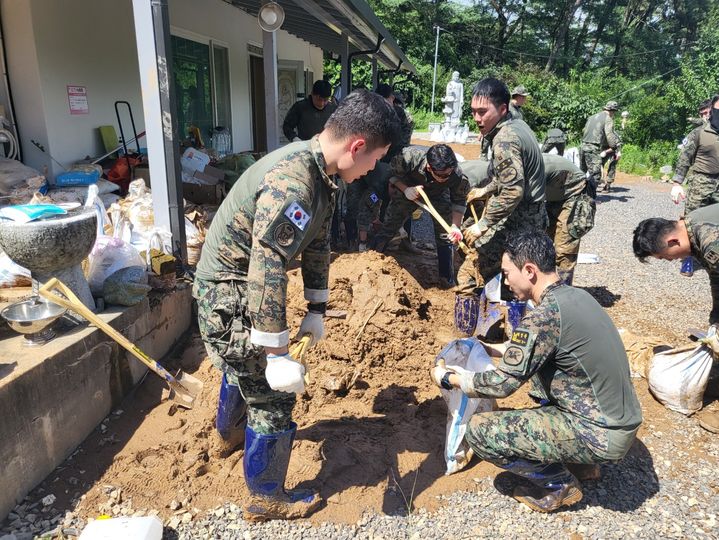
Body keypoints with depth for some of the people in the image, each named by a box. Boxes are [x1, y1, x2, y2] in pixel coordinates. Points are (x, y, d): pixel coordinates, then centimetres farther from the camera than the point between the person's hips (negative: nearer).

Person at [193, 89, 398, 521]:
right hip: (229, 297, -10)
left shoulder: (321, 172, -1)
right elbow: (266, 276, -35)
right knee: (273, 394, 2)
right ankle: (266, 498, 24)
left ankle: (230, 429, 60)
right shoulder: (290, 184, -33)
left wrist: (317, 309, 11)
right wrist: (278, 355, -30)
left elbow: (317, 243, 8)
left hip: (242, 287, 10)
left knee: (245, 367, 31)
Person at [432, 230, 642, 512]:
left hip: (601, 436, -9)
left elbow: (502, 384, -16)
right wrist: (491, 348, 24)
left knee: (480, 429, -12)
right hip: (623, 421, 9)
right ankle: (581, 462, 23)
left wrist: (448, 379, -2)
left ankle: (559, 483, 7)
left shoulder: (544, 316, -24)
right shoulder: (577, 295, 3)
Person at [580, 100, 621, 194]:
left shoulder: (592, 117, 20)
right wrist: (617, 149, -13)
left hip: (583, 147, 8)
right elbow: (610, 136, -13)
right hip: (593, 149, -7)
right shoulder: (608, 119, -2)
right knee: (595, 174, -8)